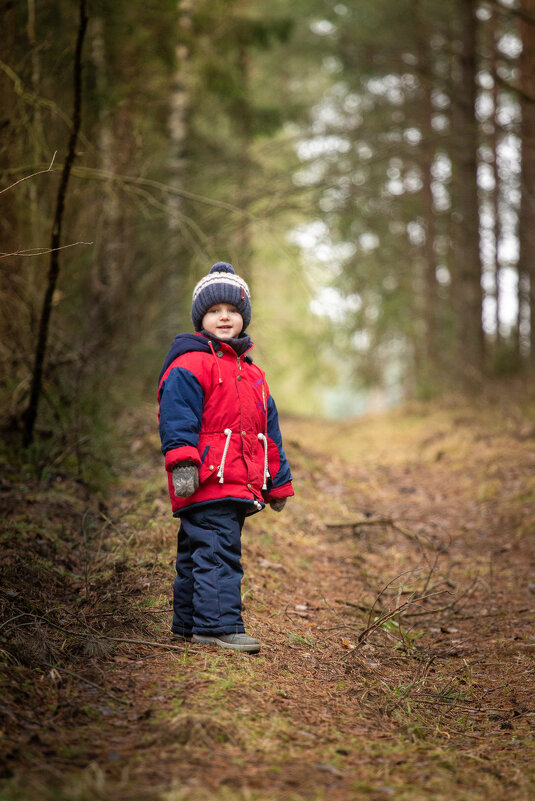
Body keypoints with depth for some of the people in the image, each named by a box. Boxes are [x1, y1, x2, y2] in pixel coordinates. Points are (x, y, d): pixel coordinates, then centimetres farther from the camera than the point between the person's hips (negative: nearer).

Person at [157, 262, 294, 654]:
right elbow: (178, 416, -14)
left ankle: (188, 623, 21)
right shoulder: (188, 365, -3)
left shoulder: (253, 374, 23)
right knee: (216, 551, -14)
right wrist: (182, 462, -26)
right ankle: (218, 624, -14)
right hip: (207, 482, -8)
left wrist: (278, 482, 25)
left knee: (198, 554, 14)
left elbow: (269, 432, 26)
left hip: (242, 485, 8)